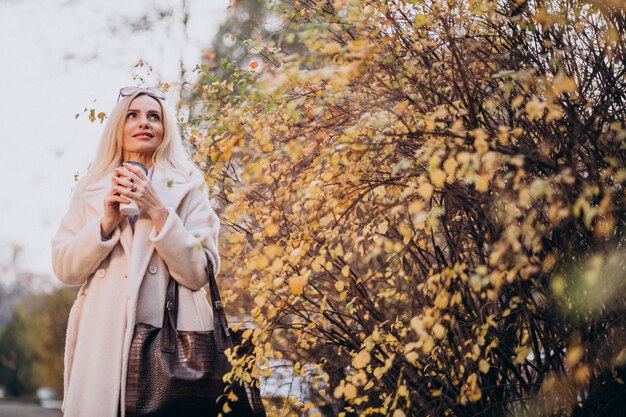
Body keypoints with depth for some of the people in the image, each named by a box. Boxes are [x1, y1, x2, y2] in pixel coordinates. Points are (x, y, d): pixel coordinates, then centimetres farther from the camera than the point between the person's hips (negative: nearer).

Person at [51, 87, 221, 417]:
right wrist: (107, 221, -9)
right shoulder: (90, 189, 12)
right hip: (103, 338, 2)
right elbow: (64, 269, 5)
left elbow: (199, 274, -4)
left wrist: (158, 212, -13)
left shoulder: (187, 187, 5)